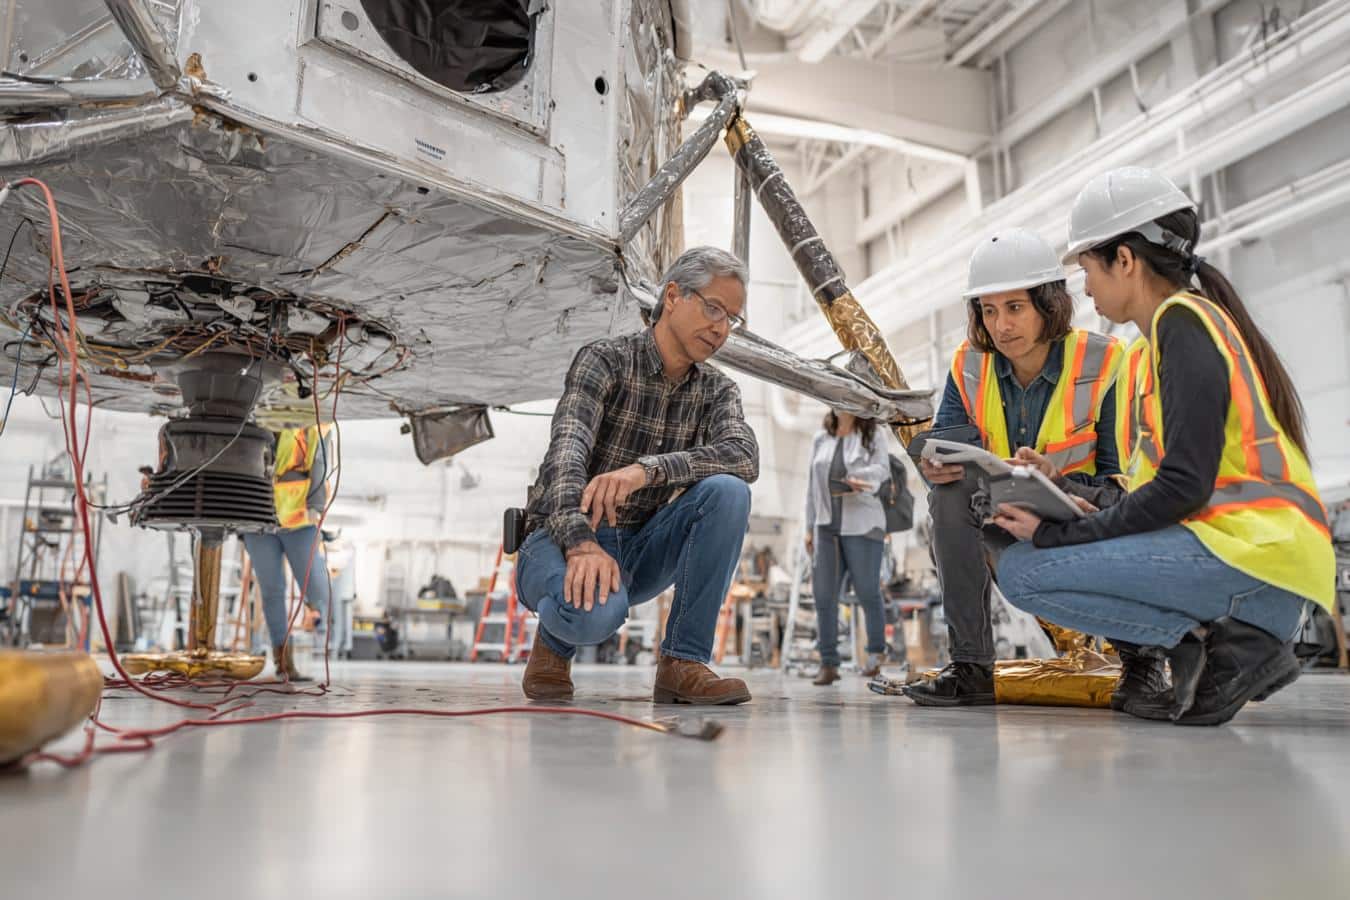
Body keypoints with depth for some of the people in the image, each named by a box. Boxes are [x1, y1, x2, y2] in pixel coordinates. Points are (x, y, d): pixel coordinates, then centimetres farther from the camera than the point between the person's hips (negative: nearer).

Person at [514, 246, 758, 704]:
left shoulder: (717, 390, 4)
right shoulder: (605, 359, -10)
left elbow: (744, 456, -19)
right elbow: (567, 449, -26)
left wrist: (647, 469, -35)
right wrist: (581, 543, -42)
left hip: (638, 551, 5)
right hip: (562, 540, -4)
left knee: (727, 491, -22)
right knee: (597, 611, -38)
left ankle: (684, 662, -15)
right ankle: (555, 638, 0)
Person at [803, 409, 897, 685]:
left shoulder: (873, 436, 1)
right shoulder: (821, 439, 11)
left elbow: (881, 470, -14)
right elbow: (813, 485, 13)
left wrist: (861, 479, -37)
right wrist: (810, 527, 10)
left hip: (862, 527, -3)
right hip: (827, 528, 4)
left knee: (867, 592, -1)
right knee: (824, 595, 0)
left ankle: (876, 651, 22)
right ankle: (828, 664, 7)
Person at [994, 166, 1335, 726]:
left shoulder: (1182, 320, -9)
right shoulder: (1196, 318, 20)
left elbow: (1183, 486, -18)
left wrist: (1056, 532, -14)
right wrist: (1076, 514, 8)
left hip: (1248, 553, -10)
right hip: (1254, 552, 10)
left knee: (1021, 570, -12)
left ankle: (1226, 647, -9)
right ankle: (1230, 641, 5)